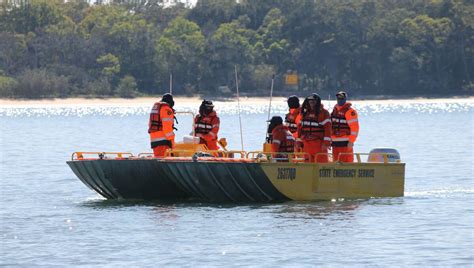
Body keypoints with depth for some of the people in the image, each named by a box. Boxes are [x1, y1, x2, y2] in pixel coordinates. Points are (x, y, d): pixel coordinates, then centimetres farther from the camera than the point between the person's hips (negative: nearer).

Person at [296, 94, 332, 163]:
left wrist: (326, 142, -17)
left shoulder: (324, 113, -3)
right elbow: (300, 128, 17)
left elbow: (327, 128, -10)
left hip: (319, 144, -5)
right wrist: (298, 141, 13)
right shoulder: (304, 113, 14)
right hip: (306, 144, 5)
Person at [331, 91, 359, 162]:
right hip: (335, 143, 8)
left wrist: (351, 141, -17)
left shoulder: (349, 111, -9)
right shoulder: (335, 110, 15)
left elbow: (355, 127, -13)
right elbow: (330, 126, 22)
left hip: (345, 143, -8)